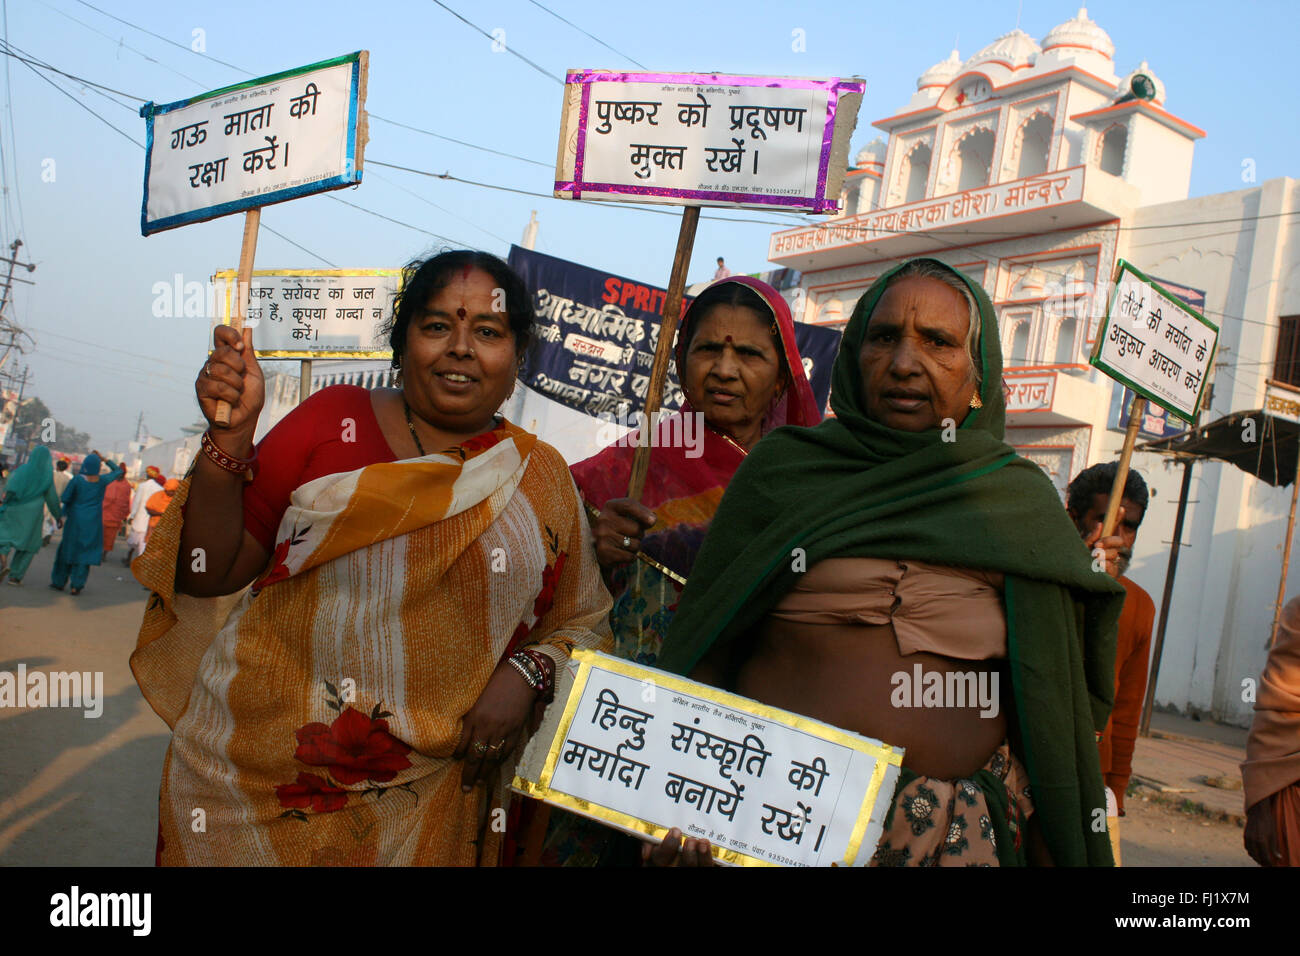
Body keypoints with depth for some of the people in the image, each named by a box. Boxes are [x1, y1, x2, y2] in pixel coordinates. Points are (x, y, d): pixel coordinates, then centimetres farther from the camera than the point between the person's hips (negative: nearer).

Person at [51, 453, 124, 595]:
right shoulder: (103, 481, -5)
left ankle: (59, 582, 21)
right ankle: (77, 585, 4)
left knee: (68, 549, 13)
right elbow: (118, 470, 12)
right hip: (93, 524, 1)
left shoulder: (77, 480, -11)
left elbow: (65, 498, -9)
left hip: (75, 521, -1)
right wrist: (104, 459, 10)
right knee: (86, 552, 7)